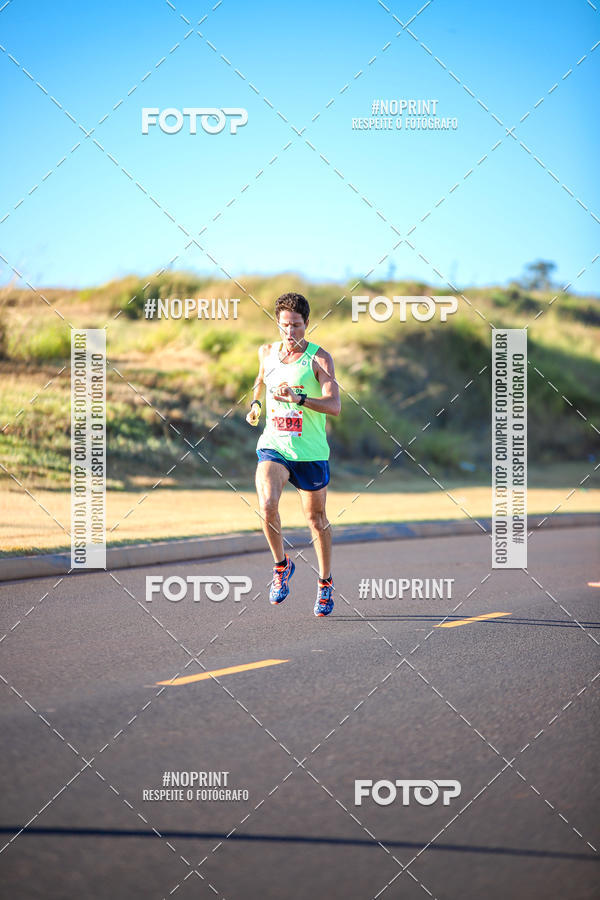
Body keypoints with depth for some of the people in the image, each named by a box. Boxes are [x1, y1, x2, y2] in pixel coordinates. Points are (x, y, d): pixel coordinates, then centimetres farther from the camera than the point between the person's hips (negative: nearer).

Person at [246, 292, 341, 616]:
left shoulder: (319, 358, -9)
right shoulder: (267, 353, 4)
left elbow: (334, 406, -20)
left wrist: (298, 398, -33)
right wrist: (255, 404, 12)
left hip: (310, 452, -2)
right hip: (273, 446, 2)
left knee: (316, 519, 11)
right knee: (267, 504, -24)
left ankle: (325, 582, 32)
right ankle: (281, 565, 0)